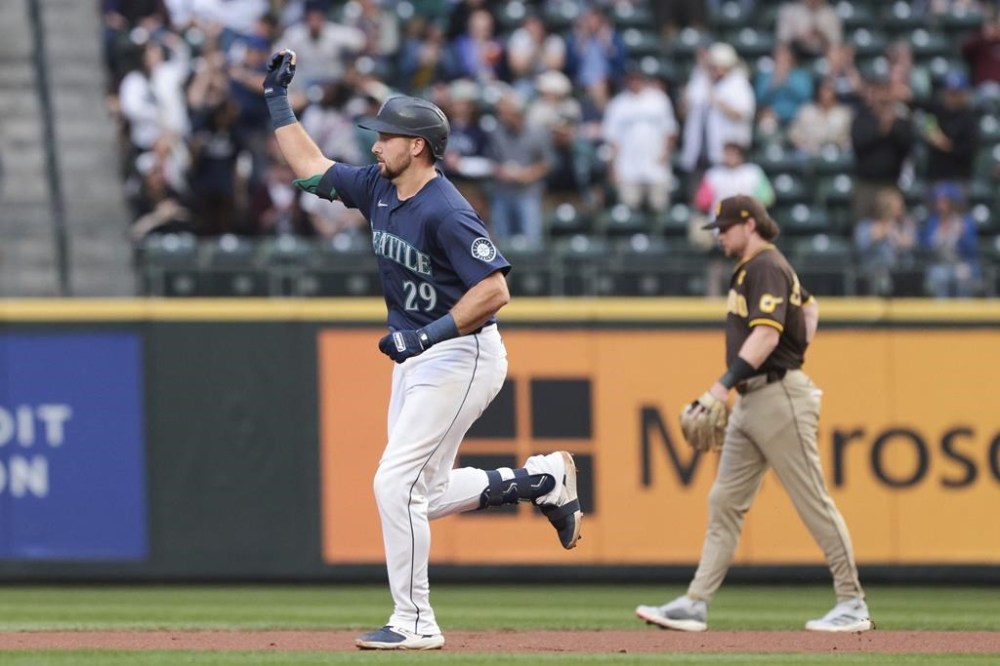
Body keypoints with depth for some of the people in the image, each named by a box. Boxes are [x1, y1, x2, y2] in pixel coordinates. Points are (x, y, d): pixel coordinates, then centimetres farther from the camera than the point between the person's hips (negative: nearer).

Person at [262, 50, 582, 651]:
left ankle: (414, 623, -4)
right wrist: (278, 100, 12)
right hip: (416, 356, 10)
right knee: (425, 493, 11)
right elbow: (312, 169, 17)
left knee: (396, 483, -12)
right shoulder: (379, 188, 5)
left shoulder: (446, 212, -21)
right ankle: (543, 480, 26)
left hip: (460, 356, -10)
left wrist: (427, 334, -27)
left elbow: (495, 290, -25)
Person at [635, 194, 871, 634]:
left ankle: (852, 605, 0)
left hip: (779, 397, -10)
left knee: (813, 502, -5)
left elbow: (767, 334, -26)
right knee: (724, 502, 5)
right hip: (750, 402, 10)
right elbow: (809, 305, 33)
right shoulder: (752, 268, 17)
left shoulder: (766, 268, -13)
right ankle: (696, 604, 4)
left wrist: (725, 383, -33)